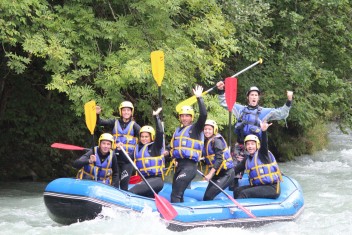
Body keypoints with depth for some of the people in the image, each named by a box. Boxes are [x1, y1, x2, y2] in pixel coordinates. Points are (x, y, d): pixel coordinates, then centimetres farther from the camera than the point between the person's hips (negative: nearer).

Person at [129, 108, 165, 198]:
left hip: (156, 179, -8)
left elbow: (160, 133, -16)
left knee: (131, 193, -24)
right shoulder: (138, 148, 16)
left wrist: (156, 117, -17)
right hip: (145, 180, 8)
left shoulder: (155, 146, -2)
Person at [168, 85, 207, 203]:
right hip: (179, 165, 8)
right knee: (178, 194, 16)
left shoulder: (195, 128, -1)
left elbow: (203, 115, -18)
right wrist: (169, 153, 8)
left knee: (175, 194, -17)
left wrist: (199, 98, -18)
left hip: (190, 165, -8)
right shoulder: (178, 130, 20)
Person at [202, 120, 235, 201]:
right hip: (217, 174, 8)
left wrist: (210, 174, -28)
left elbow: (219, 159, -24)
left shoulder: (216, 140, -14)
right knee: (206, 197, 5)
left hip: (227, 173, -8)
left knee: (208, 196, -18)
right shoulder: (206, 142, 10)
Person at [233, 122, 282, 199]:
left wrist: (264, 131, -43)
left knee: (244, 193, -22)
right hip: (257, 186, 8)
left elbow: (264, 144, -24)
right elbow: (236, 169, 15)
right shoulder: (247, 159, 17)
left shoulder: (262, 154, -4)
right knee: (237, 190, -5)